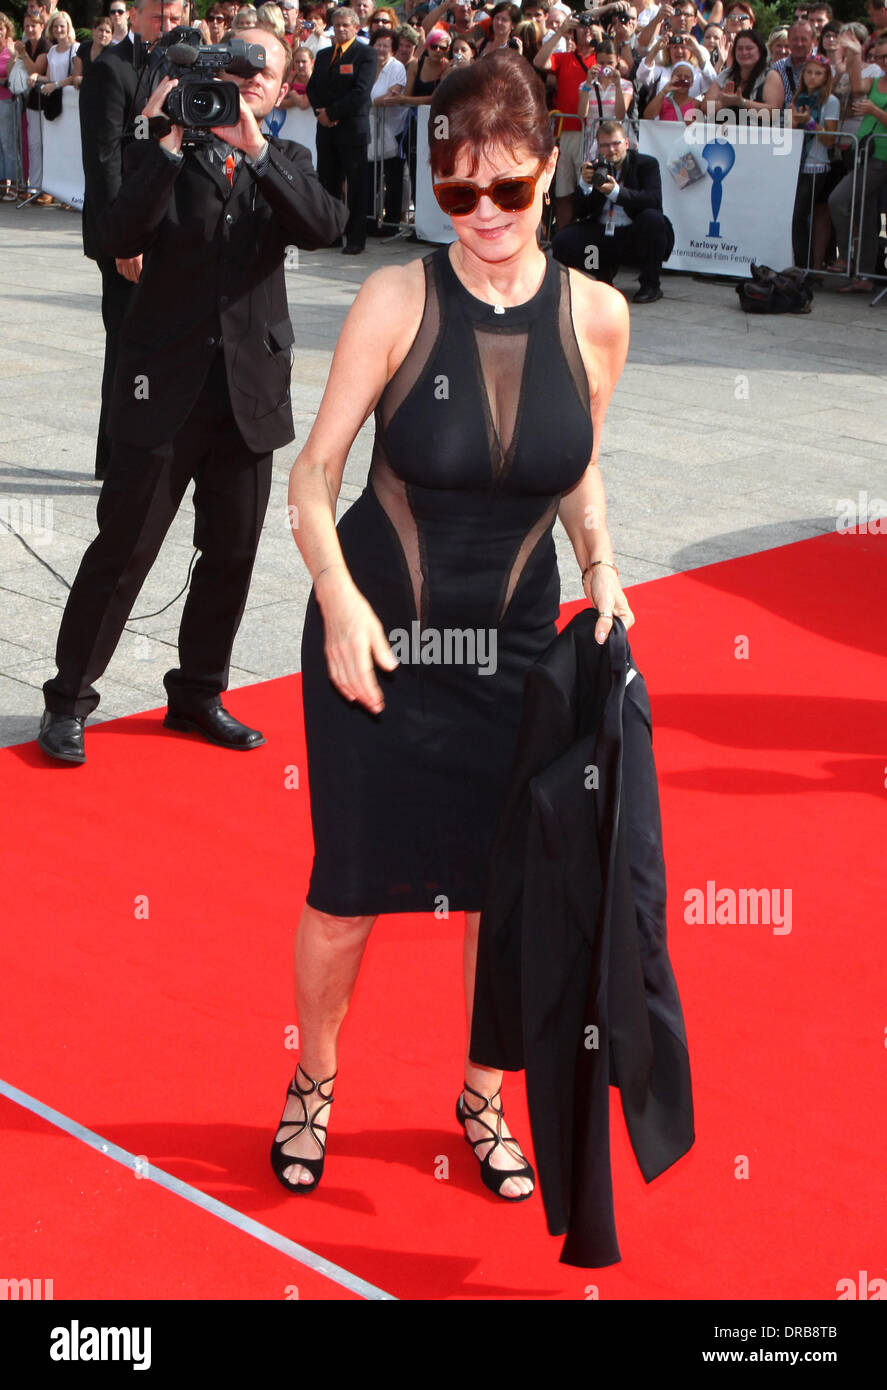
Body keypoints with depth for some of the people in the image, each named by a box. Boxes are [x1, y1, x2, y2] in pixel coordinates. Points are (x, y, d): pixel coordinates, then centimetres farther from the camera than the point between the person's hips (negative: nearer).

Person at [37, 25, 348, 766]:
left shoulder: (286, 164, 8)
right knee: (124, 547, -1)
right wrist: (170, 143, -22)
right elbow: (120, 238, -17)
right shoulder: (164, 156, 0)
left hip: (250, 391, 4)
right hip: (165, 386, -3)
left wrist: (255, 147, -22)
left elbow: (325, 225, -14)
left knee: (231, 551, 10)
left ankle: (198, 693, 26)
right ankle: (69, 699, 9)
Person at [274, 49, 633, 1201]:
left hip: (514, 647, 2)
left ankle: (484, 1098, 34)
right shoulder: (397, 301, -14)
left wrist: (601, 566, -6)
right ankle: (314, 1082, 33)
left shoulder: (595, 315, -6)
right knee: (349, 888, 5)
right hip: (375, 640, -2)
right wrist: (339, 598, -24)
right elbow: (314, 473, -9)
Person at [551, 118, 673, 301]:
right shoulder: (593, 169, 7)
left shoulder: (646, 164, -2)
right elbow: (580, 213, 2)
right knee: (561, 242, -19)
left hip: (633, 236, -3)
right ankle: (605, 271, 11)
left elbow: (653, 200, -21)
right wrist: (584, 185, -17)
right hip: (601, 235, 3)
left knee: (652, 218, -35)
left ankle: (650, 285, -14)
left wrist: (616, 192, -32)